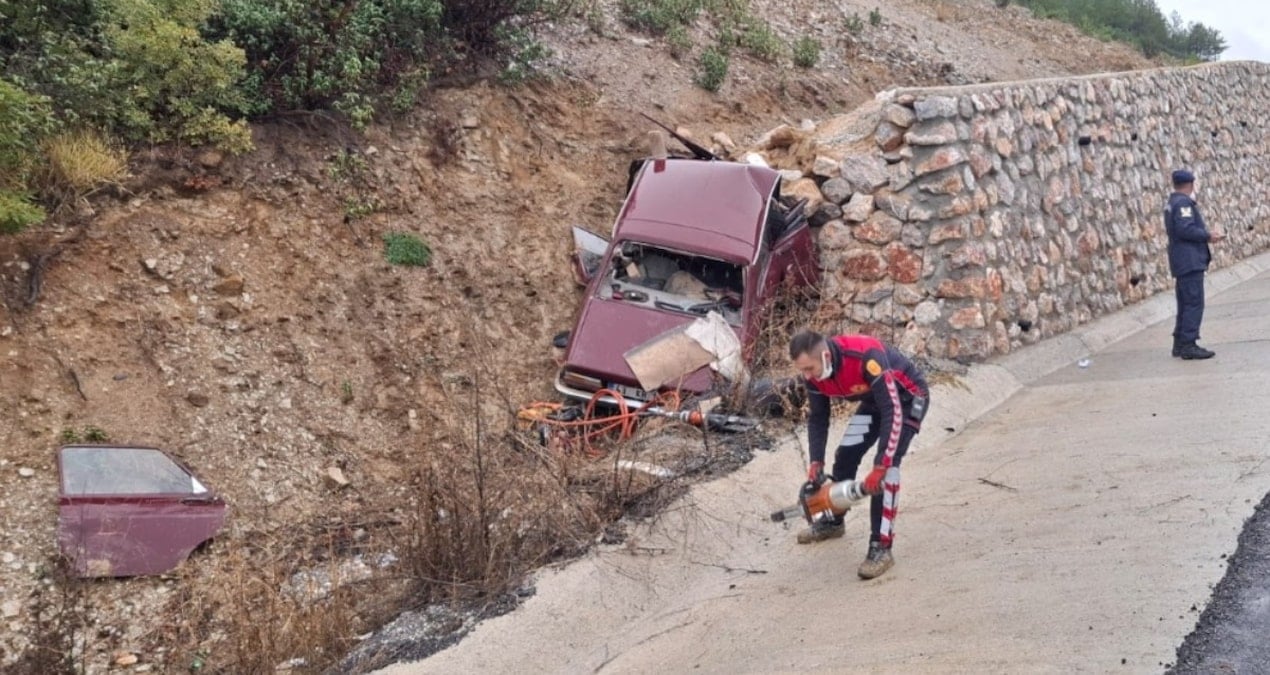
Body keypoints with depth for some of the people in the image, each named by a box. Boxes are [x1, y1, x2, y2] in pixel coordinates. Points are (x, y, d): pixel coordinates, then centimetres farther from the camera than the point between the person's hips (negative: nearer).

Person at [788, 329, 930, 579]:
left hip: (908, 396, -7)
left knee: (887, 466, -20)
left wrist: (880, 466, -38)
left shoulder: (867, 358, -41)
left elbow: (892, 413, -39)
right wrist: (816, 462, -11)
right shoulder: (814, 372, -17)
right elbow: (817, 417, -3)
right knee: (845, 456, 6)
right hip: (874, 399, 7)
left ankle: (881, 548, -17)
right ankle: (832, 521, 30)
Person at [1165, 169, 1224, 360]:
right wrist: (1208, 236, -13)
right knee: (1194, 303, -10)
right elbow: (1186, 230, -23)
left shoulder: (1172, 203, 18)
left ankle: (1179, 343, 17)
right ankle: (1188, 345, -10)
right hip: (1190, 261, -10)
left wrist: (1206, 233, 15)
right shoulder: (1183, 203, -13)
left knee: (1185, 304, 14)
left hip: (1182, 263, 10)